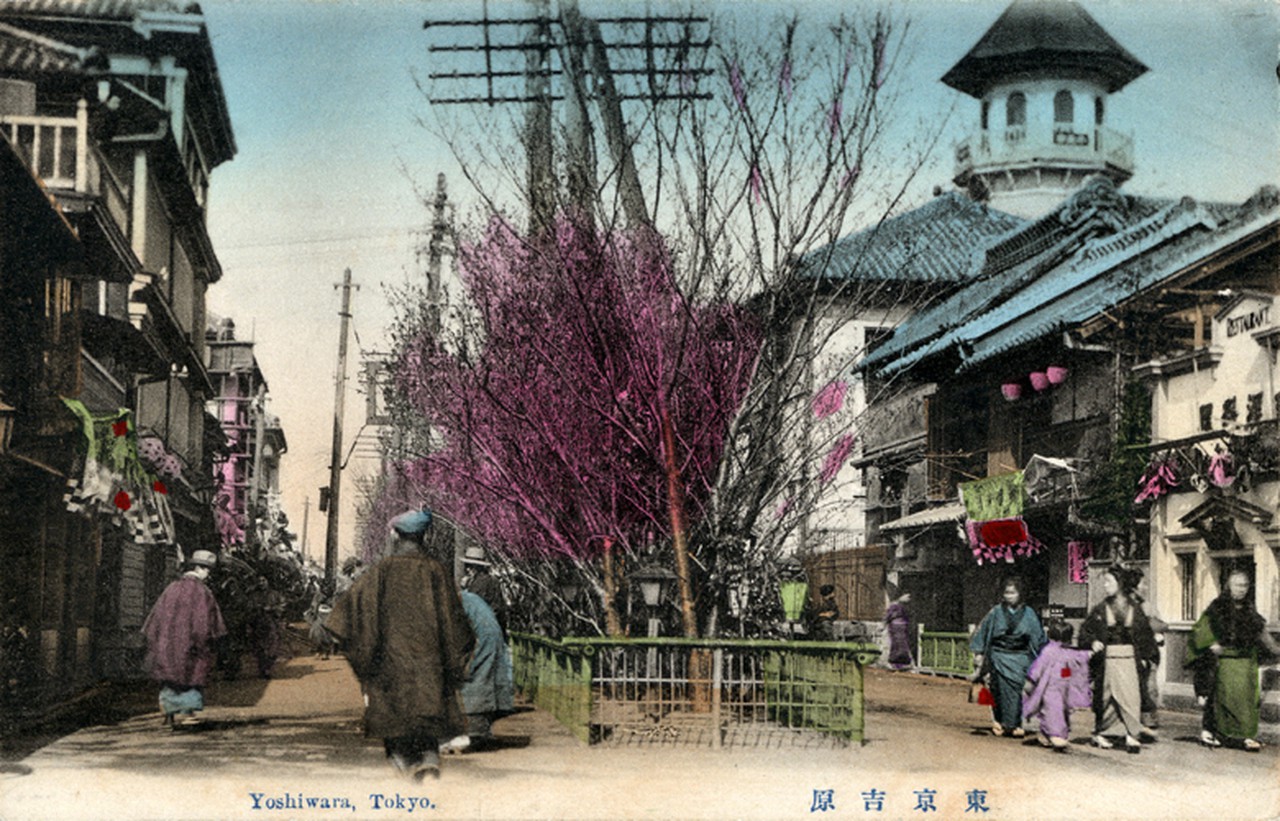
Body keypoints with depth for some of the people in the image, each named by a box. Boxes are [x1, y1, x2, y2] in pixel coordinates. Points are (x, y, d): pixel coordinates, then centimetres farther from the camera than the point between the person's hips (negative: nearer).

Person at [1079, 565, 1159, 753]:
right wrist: (1092, 642, -10)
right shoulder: (1100, 609, 4)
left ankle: (1132, 736, -4)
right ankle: (1099, 732, 18)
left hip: (1129, 658, 0)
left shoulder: (1134, 609, 6)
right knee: (1106, 697, 3)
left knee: (1130, 696, -8)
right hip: (1108, 659, 0)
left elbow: (1145, 633, 12)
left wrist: (1147, 656, 6)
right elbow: (1085, 630, 9)